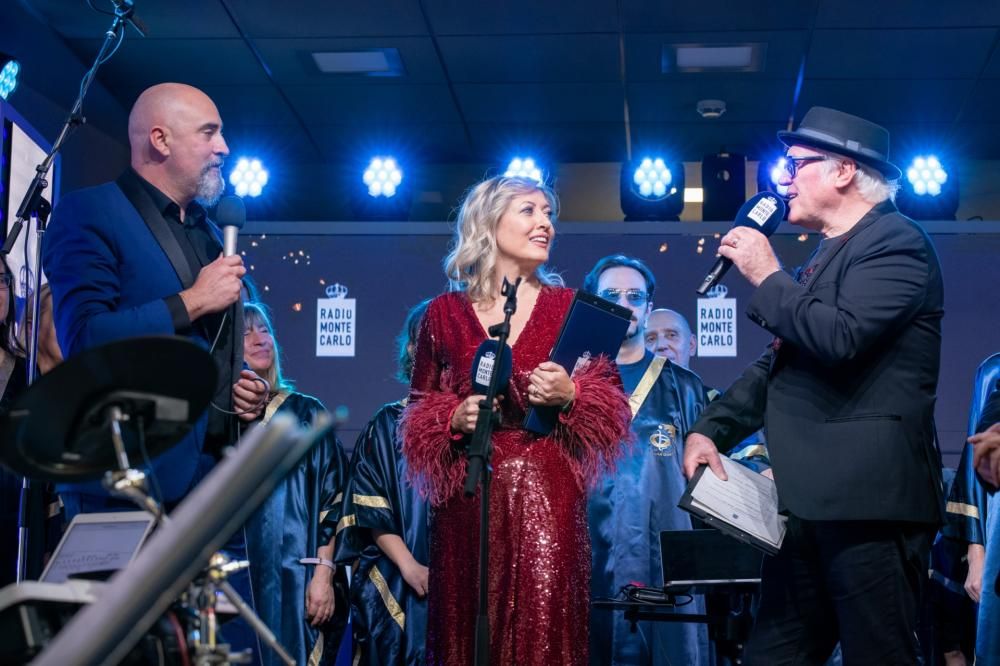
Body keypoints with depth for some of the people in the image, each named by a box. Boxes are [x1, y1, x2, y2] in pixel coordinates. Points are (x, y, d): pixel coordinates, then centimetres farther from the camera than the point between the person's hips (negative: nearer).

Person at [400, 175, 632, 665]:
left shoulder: (569, 307, 7)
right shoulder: (444, 313, 8)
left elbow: (611, 402, 7)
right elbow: (419, 410, 13)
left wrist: (570, 396, -12)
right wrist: (455, 418, -7)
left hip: (545, 493, -1)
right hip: (466, 496, 1)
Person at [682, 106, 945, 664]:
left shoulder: (895, 240, -6)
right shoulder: (828, 255, 22)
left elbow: (841, 337, -22)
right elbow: (779, 366, 26)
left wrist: (768, 277, -8)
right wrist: (711, 429, 12)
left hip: (869, 497, -9)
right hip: (810, 499, 9)